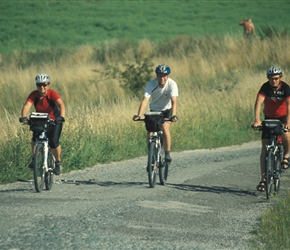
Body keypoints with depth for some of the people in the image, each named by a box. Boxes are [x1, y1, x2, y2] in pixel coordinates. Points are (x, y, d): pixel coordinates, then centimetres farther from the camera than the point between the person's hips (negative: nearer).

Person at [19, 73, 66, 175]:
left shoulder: (52, 94, -24)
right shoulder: (34, 95, -17)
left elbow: (61, 105, -39)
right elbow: (27, 106, -31)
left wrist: (61, 117, -58)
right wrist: (24, 117, -51)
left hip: (54, 121, -3)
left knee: (53, 143, -18)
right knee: (35, 138, -21)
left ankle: (58, 162, 8)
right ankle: (34, 159, 0)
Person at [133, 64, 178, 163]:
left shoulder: (172, 84, -28)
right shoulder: (151, 84, -26)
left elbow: (174, 101, -38)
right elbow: (145, 100, -36)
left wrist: (174, 115, -55)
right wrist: (139, 115, -50)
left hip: (166, 110, -1)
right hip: (154, 109, 1)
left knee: (165, 129, -24)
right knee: (150, 131, -14)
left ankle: (167, 154, -11)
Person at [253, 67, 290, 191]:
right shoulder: (265, 87, -19)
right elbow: (258, 103, -31)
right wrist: (257, 120, -47)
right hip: (269, 118, 2)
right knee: (265, 147, -7)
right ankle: (263, 178, -4)